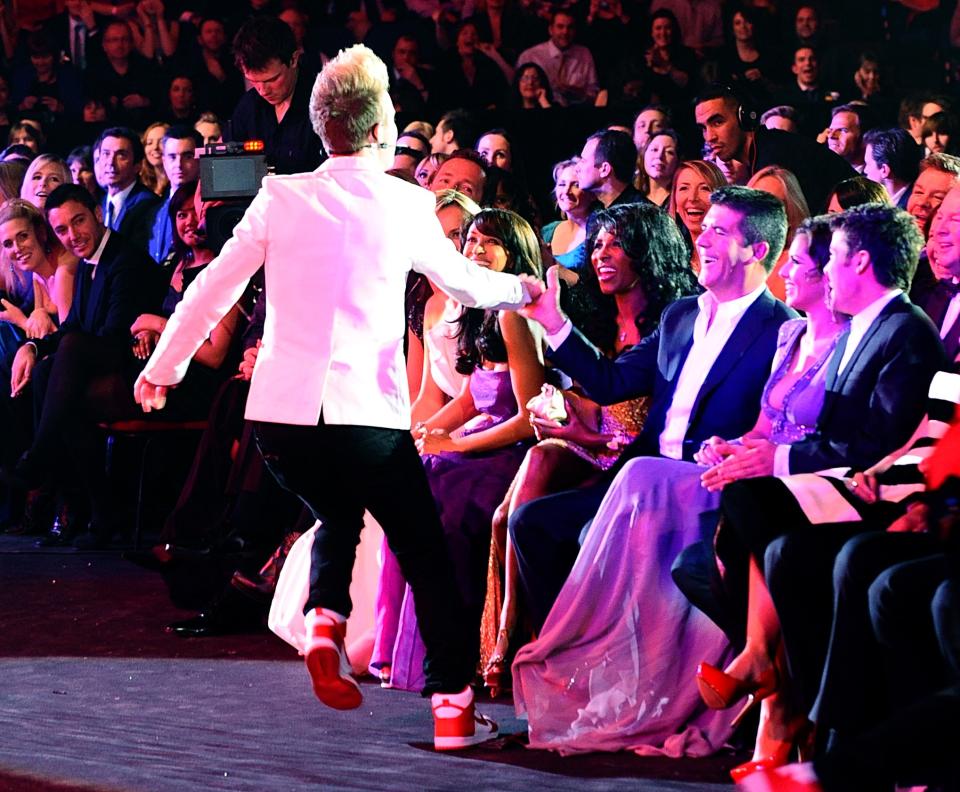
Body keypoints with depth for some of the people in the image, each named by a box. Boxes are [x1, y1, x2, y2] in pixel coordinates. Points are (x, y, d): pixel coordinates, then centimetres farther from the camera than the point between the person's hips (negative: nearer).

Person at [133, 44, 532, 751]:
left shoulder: (281, 197, 4)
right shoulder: (406, 205, 0)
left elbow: (214, 289, 8)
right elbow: (460, 280, 18)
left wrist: (164, 366, 23)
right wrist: (519, 288, 39)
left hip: (281, 411, 3)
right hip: (368, 416, -3)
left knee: (338, 517, 29)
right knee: (423, 548, 11)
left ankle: (325, 620, 4)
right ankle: (454, 705, 7)